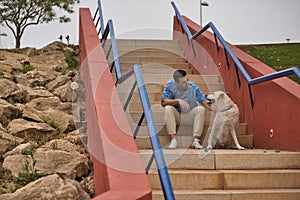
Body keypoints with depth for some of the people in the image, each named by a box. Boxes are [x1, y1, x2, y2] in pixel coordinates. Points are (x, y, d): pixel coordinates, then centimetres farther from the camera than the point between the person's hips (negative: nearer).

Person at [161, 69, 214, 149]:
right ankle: (173, 140, -29)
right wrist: (178, 100, -34)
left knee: (201, 109, -25)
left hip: (189, 116, 0)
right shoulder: (170, 85, -14)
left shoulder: (193, 87, -15)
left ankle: (196, 140, -26)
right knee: (168, 108, -28)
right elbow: (163, 102, -20)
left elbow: (205, 101, -16)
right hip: (176, 116, 0)